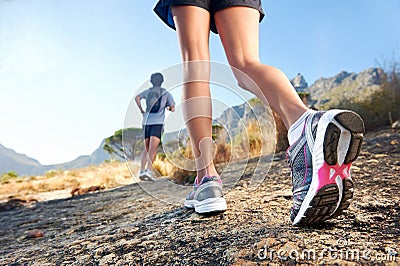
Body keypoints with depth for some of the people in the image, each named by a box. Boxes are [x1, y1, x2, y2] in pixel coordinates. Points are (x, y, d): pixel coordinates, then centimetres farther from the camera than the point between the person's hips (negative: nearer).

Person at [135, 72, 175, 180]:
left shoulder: (147, 91, 18)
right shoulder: (166, 93, 12)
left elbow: (137, 98, 0)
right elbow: (172, 108, 8)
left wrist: (142, 111, 7)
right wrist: (167, 107, 30)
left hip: (146, 122, 3)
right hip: (158, 122, -3)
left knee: (146, 148, 11)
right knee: (153, 148, -12)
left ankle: (142, 170, -2)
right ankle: (148, 170, -28)